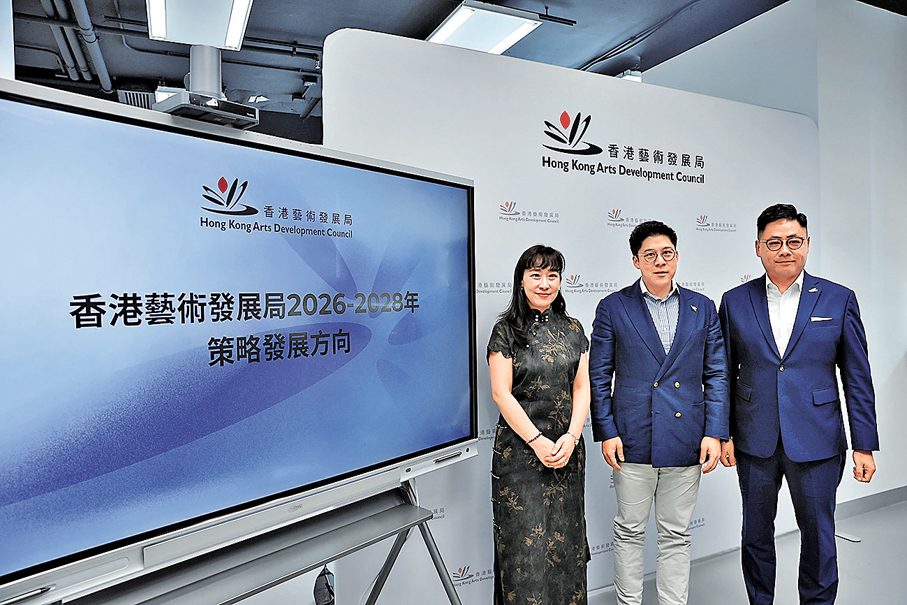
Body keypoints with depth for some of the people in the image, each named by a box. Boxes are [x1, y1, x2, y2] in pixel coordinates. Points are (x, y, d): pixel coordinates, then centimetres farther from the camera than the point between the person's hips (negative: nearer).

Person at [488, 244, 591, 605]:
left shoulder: (572, 330, 8)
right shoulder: (506, 331, -5)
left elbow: (581, 388, 5)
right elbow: (501, 393, -9)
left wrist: (571, 436, -8)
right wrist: (537, 441, -14)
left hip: (567, 449, 4)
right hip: (519, 450, -4)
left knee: (565, 539, 13)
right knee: (525, 543, 3)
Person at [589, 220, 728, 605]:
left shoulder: (703, 309, 6)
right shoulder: (613, 308, -2)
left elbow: (716, 375, 7)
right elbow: (599, 376, -1)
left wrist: (715, 433, -1)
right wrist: (606, 433, -7)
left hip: (686, 442, 2)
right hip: (633, 440, -2)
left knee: (677, 535, 15)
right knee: (629, 531, 11)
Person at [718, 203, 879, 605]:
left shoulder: (839, 300, 0)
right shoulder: (735, 302, 1)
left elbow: (857, 378, 1)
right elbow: (725, 374, 4)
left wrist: (864, 444, -1)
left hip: (816, 443, -1)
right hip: (754, 442, 1)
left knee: (818, 535, 12)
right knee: (756, 533, 15)